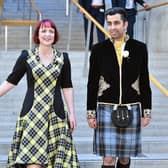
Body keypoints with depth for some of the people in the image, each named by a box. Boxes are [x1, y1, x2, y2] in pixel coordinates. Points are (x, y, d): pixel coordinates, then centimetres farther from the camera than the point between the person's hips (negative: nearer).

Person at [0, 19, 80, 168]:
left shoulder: (63, 58, 6)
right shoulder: (26, 57, 2)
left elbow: (67, 87, 8)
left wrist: (72, 113, 5)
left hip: (56, 115, 2)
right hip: (32, 114, -1)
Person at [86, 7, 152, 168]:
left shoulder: (139, 48, 2)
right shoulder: (99, 49, 1)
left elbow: (145, 82, 6)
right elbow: (92, 84, 3)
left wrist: (147, 111, 3)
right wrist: (90, 113, 0)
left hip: (131, 110, 1)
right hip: (106, 109, -1)